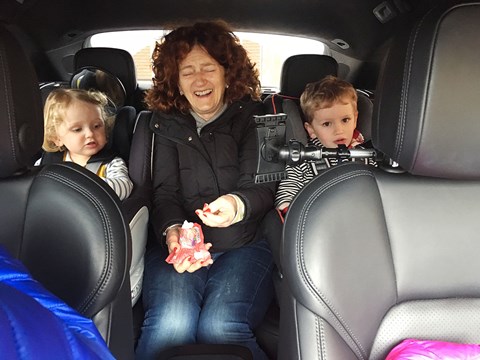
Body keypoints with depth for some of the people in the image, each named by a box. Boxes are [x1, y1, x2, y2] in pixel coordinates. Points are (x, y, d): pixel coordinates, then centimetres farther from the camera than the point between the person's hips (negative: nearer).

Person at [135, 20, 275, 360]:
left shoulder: (252, 117, 7)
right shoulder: (168, 123, 13)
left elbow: (261, 186, -4)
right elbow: (165, 192, 2)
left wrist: (238, 205, -29)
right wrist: (172, 231, -21)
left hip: (244, 244, -1)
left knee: (219, 328, -27)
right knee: (170, 325, -27)